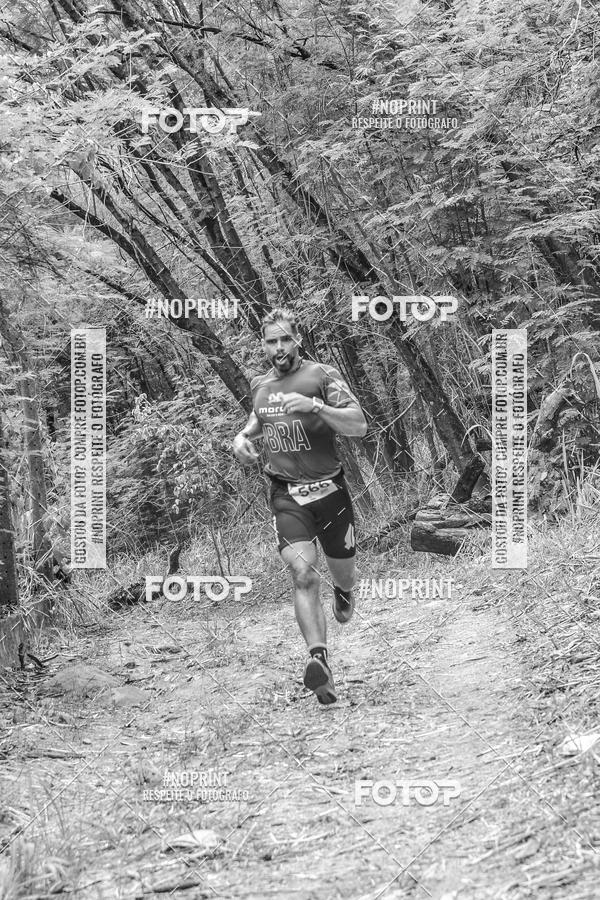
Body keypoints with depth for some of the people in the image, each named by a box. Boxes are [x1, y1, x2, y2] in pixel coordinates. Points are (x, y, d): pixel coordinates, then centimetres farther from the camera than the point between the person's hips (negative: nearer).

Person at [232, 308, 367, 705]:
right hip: (286, 496, 1)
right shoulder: (260, 385, 11)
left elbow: (359, 426, -15)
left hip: (329, 490, -1)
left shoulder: (323, 376, -5)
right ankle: (321, 661, -30)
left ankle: (344, 591, 53)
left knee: (344, 574, 13)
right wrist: (243, 436, 13)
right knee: (304, 575, -20)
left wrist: (314, 406, -28)